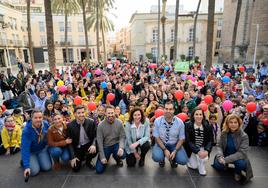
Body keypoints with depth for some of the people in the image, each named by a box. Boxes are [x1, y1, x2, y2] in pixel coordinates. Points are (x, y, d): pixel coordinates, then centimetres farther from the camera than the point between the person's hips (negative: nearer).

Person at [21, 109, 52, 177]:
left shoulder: (46, 124, -20)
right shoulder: (26, 131, -30)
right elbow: (25, 149, -31)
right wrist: (26, 166, -34)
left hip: (43, 149, 3)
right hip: (31, 152, -3)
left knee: (47, 167, -11)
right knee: (34, 171, -14)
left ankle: (39, 159, 21)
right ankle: (23, 161, 16)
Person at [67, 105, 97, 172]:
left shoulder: (91, 122, -11)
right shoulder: (70, 125, -12)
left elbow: (96, 135, -5)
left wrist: (93, 144, -26)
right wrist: (73, 157, -9)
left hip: (88, 145, 1)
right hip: (77, 148, 0)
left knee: (95, 149, -31)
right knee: (75, 168, -9)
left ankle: (88, 161, 4)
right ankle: (82, 157, 26)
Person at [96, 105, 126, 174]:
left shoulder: (119, 123, -10)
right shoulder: (101, 125, -13)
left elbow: (122, 137, -9)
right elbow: (99, 142, -12)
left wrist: (121, 147, -29)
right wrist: (102, 157, -14)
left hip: (116, 145, 1)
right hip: (105, 146, 0)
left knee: (122, 155, -31)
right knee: (99, 170, -7)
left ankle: (117, 158, 8)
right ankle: (106, 158, 26)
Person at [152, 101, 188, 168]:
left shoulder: (179, 122, -13)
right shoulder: (157, 121, -14)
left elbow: (181, 139, -6)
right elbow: (157, 137, -10)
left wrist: (175, 151, -18)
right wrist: (165, 150, -20)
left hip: (174, 145, 1)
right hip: (161, 143, 0)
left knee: (183, 160, -23)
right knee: (156, 157, -29)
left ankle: (173, 159, 15)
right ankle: (162, 160, 11)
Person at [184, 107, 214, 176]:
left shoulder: (207, 126, -9)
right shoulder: (188, 125, -17)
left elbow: (210, 140, -7)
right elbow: (188, 141, -18)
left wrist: (206, 150, -25)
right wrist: (197, 151, -28)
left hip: (203, 148, 2)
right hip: (192, 149, -2)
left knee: (204, 158, -26)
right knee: (194, 166, -11)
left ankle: (202, 167, 8)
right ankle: (191, 160, 23)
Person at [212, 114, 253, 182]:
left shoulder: (244, 136, -20)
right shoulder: (224, 133, -10)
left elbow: (241, 153, -25)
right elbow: (219, 146, -6)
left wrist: (226, 159, -33)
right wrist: (220, 156, -28)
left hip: (238, 157, -2)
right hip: (225, 155, 2)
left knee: (241, 164, -34)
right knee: (218, 165, -23)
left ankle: (238, 172, 4)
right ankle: (225, 164, 15)